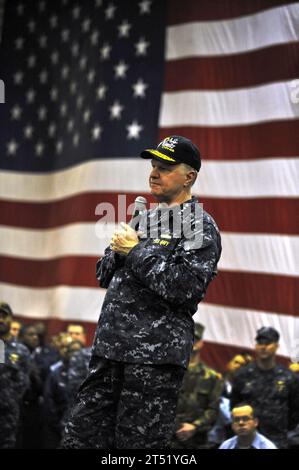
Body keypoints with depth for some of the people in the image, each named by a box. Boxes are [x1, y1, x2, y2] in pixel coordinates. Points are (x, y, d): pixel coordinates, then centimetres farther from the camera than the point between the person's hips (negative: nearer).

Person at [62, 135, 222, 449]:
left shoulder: (200, 226, -4)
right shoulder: (146, 218, 18)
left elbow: (186, 287, -19)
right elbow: (104, 275, 21)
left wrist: (136, 252, -12)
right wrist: (118, 250, 0)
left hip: (156, 355, -7)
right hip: (110, 346, 7)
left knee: (137, 442, 0)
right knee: (81, 437, 8)